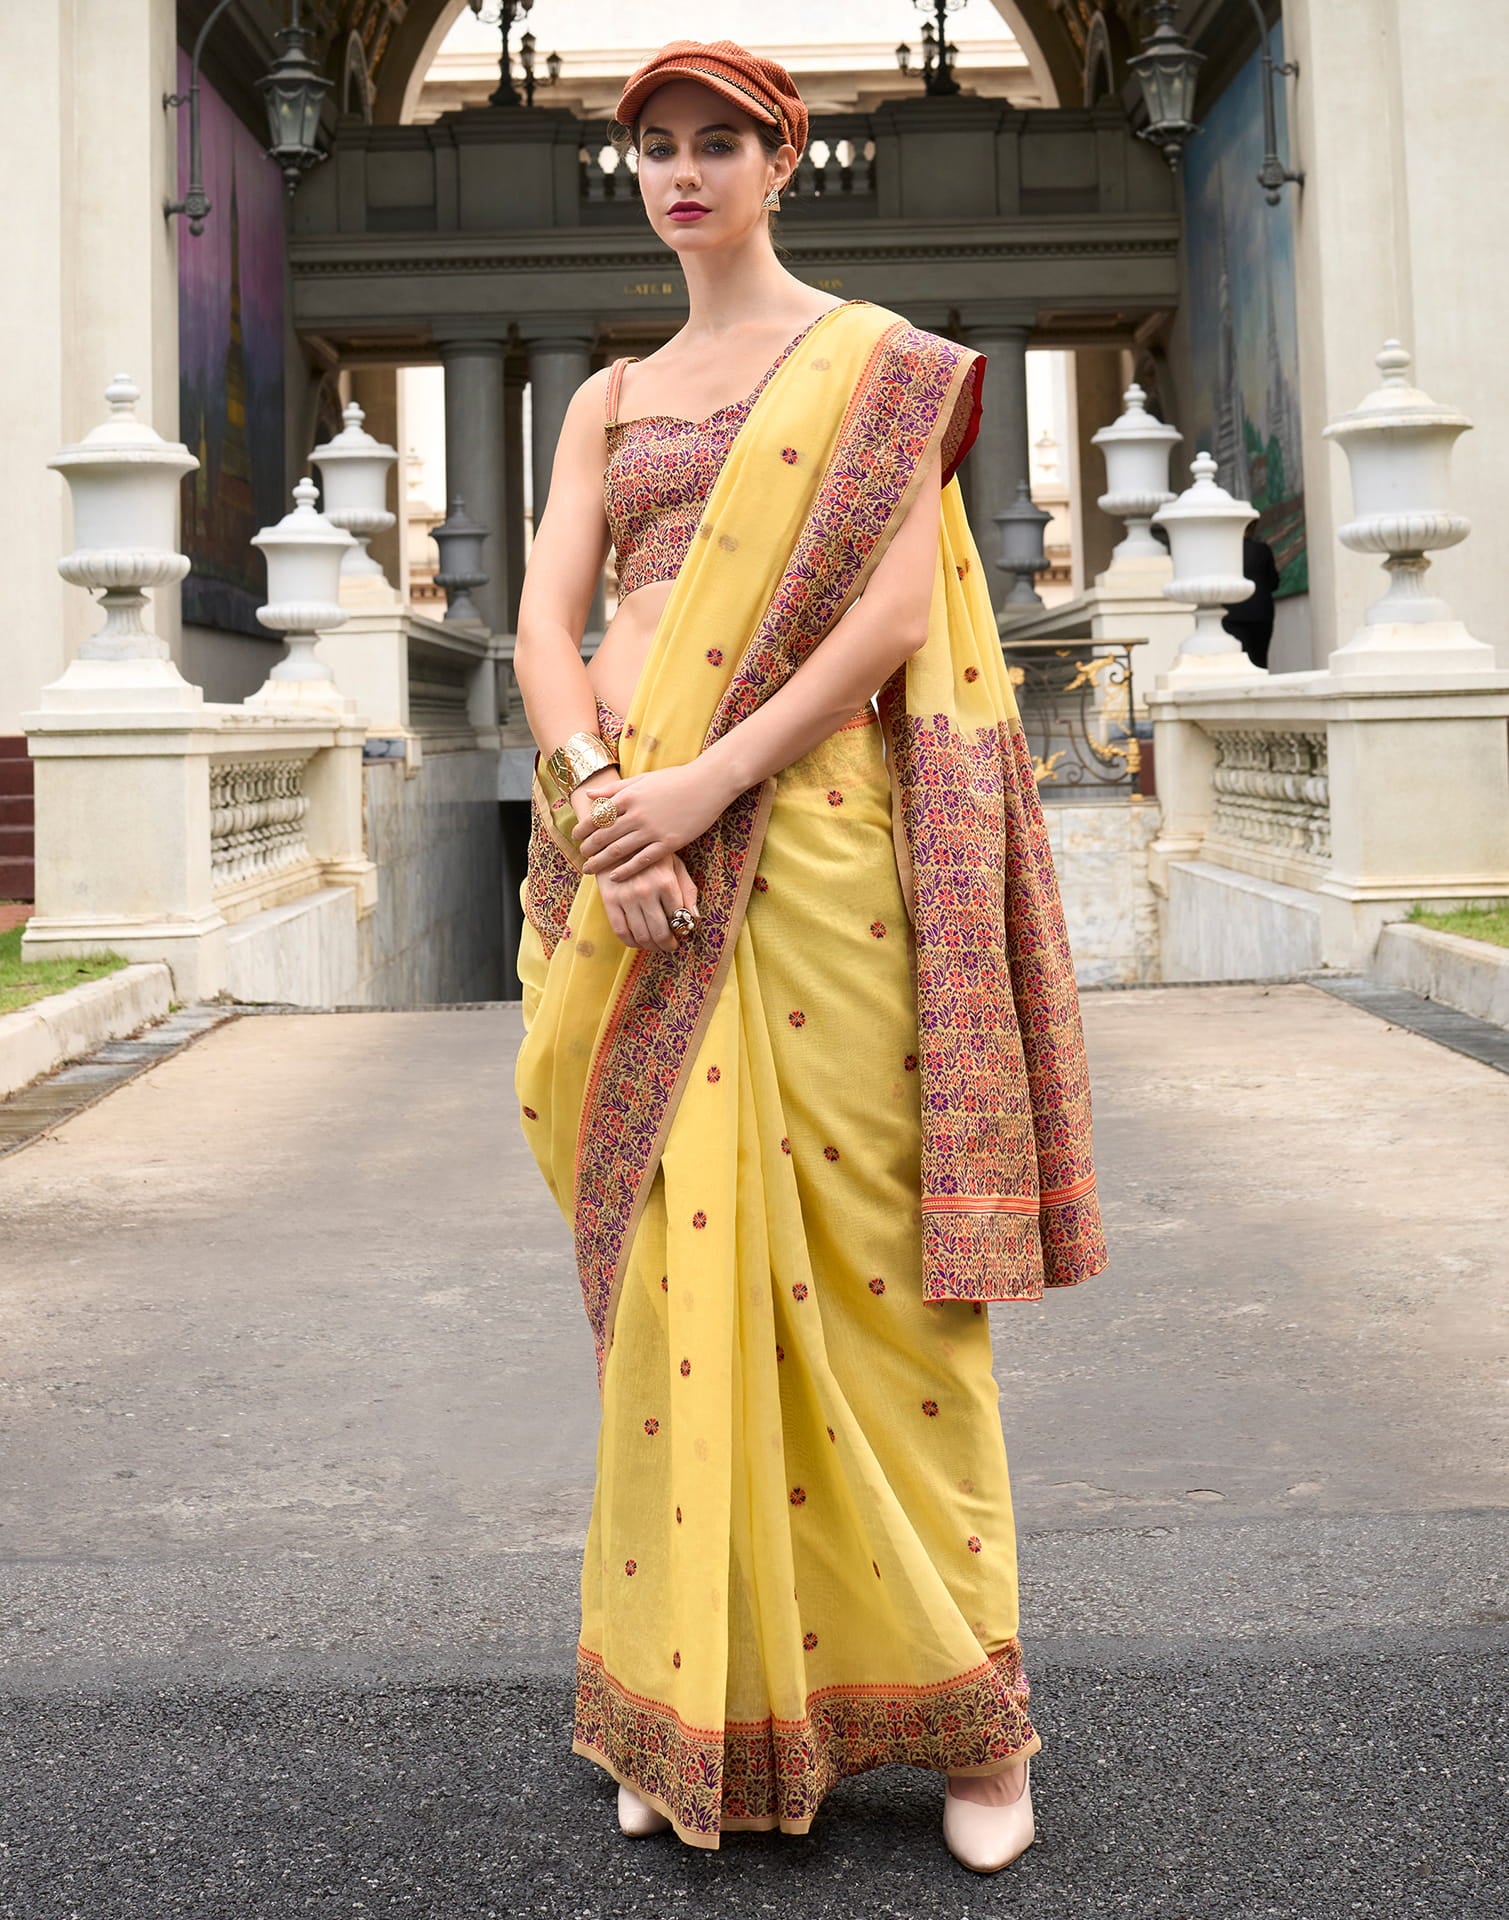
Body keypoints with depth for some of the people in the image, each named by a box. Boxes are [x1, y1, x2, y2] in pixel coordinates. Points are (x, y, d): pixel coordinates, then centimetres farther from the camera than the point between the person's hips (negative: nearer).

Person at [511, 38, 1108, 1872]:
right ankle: (695, 1706, 13)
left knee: (858, 1245, -5)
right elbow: (545, 623, 6)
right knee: (675, 1248, 3)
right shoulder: (606, 398, 20)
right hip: (628, 841, 4)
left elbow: (901, 608, -6)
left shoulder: (876, 356, 8)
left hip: (806, 827, -3)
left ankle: (955, 1704, 7)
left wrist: (709, 780, -16)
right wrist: (604, 798, -13)